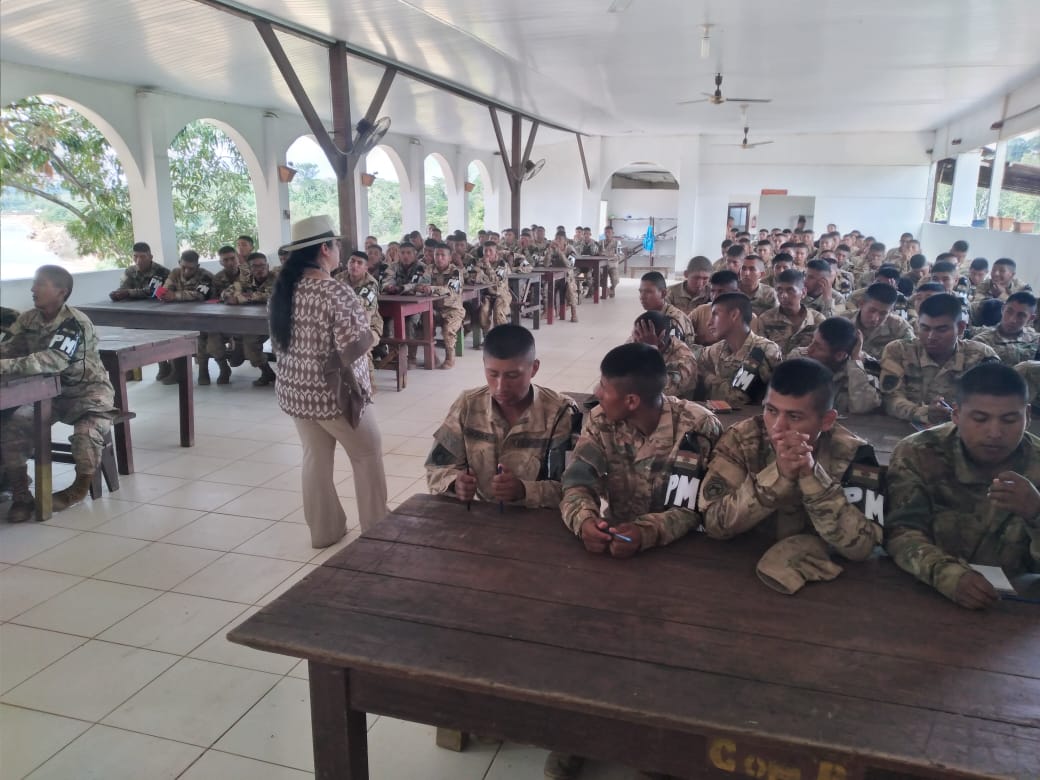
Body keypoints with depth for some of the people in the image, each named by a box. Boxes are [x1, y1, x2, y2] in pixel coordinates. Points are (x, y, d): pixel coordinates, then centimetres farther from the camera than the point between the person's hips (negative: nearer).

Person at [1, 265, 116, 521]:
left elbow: (52, 361, -37)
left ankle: (80, 488, -3)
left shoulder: (75, 323, -23)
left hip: (87, 391, -6)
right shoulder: (27, 319, -1)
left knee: (87, 432, -31)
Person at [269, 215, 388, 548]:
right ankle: (375, 527, 23)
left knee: (315, 458, 17)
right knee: (367, 454, 13)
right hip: (334, 393, -6)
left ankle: (324, 530, 28)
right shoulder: (335, 292, -21)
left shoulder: (282, 289, 2)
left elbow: (278, 341, 12)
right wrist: (368, 332, -4)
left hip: (293, 390, 7)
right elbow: (360, 345, -24)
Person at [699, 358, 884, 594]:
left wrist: (812, 474, -30)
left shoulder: (852, 454, -12)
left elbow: (861, 546, -21)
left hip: (816, 570, 0)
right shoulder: (742, 438, -12)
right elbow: (714, 523, -20)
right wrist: (778, 474, -30)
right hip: (743, 561, 1)